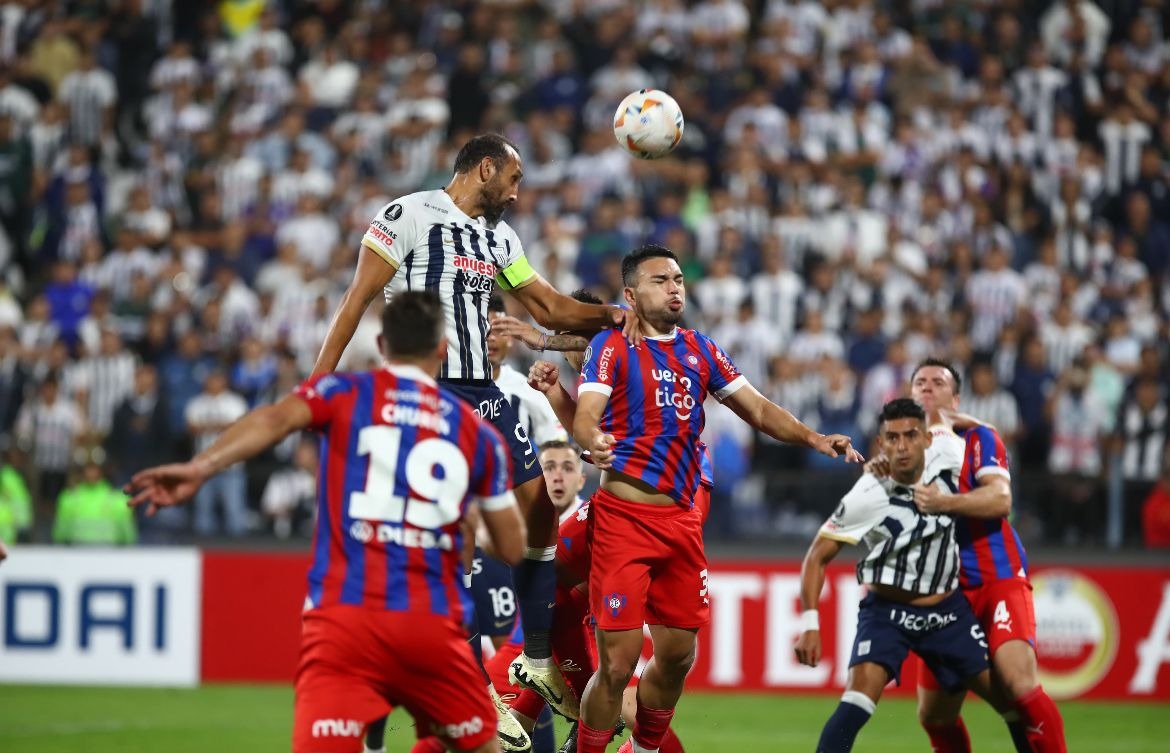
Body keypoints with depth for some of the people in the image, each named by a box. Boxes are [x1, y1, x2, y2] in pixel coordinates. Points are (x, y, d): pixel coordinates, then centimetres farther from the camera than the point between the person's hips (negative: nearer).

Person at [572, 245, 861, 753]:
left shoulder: (699, 349, 14)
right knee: (618, 662, -12)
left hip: (680, 518, 6)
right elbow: (586, 416, -17)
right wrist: (594, 439, -41)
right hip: (624, 516, -6)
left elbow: (758, 409, 14)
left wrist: (814, 439, -2)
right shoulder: (613, 346, -4)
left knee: (678, 655, 11)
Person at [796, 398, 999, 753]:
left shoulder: (946, 466, -10)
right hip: (887, 611, -4)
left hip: (947, 609, 4)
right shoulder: (867, 496, -19)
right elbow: (817, 557, -11)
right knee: (858, 699, -26)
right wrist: (810, 624, -18)